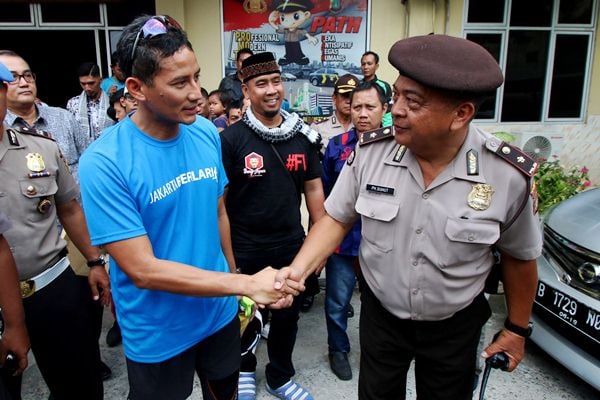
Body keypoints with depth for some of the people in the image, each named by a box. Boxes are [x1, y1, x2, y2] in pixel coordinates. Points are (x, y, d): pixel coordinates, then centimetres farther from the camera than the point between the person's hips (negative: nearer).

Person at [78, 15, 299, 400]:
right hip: (157, 332, -4)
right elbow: (143, 270, -25)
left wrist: (234, 274, 9)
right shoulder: (104, 162, -23)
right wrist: (248, 284, -27)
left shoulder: (208, 134, -7)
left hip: (220, 313, 4)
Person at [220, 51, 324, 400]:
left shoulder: (304, 136, 0)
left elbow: (314, 190, 5)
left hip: (292, 247, 3)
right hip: (244, 251, -3)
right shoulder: (231, 139, -12)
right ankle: (245, 369, 46)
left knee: (288, 316, 18)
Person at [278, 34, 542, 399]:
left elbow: (519, 257, -5)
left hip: (455, 327, 0)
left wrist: (517, 329, 5)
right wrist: (298, 270, -22)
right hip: (380, 315, 1)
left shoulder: (510, 175, -20)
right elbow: (336, 218, -7)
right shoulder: (370, 151, -18)